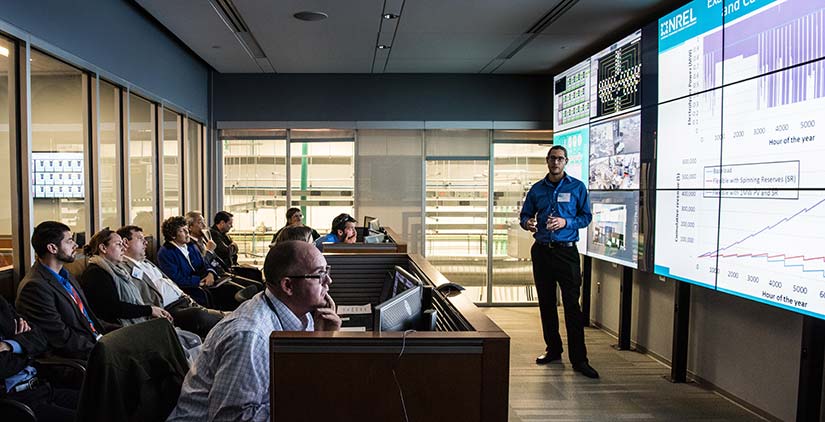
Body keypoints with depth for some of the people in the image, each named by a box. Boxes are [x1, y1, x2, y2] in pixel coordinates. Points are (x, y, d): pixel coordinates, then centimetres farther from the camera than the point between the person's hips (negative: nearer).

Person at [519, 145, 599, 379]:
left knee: (572, 304, -7)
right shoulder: (537, 189, 10)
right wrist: (527, 223, -10)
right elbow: (524, 215, 13)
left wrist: (565, 222, -16)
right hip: (541, 251, 4)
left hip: (566, 251, -4)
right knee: (546, 302, 11)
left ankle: (579, 359, -3)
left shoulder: (577, 187, 2)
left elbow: (586, 217, 2)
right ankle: (553, 349, 24)